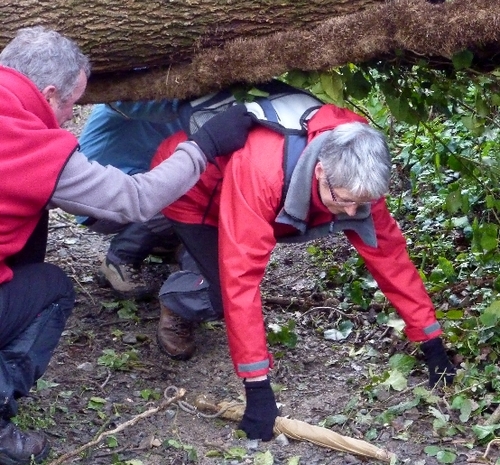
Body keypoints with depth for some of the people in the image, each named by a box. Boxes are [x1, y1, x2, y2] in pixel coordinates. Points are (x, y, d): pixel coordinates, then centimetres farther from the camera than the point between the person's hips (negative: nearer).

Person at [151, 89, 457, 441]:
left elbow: (388, 252, -15)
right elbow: (240, 277, -45)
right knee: (226, 289, -19)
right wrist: (258, 385, -43)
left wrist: (431, 340, -12)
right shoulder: (256, 171, -45)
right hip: (190, 189, -7)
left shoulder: (354, 175, -25)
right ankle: (175, 305, 11)